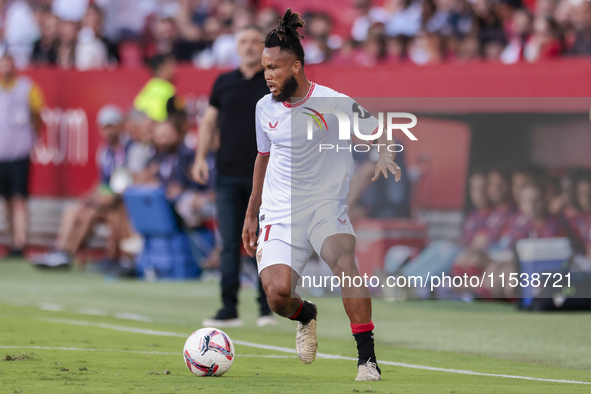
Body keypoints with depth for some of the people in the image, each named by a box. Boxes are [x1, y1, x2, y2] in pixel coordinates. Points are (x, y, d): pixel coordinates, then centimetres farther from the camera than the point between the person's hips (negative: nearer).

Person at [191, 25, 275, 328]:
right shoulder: (224, 83, 11)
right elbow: (209, 122, 17)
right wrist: (201, 157, 6)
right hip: (228, 175, 3)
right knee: (229, 245, 0)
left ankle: (267, 308, 6)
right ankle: (229, 309, 3)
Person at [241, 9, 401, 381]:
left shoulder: (334, 102, -8)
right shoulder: (265, 107, 6)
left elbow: (379, 132, 4)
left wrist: (385, 157, -19)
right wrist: (251, 215, 25)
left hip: (326, 206, -3)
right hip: (279, 212, 3)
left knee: (344, 259, -34)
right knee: (278, 293, -18)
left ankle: (367, 359, -28)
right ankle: (306, 315, 22)